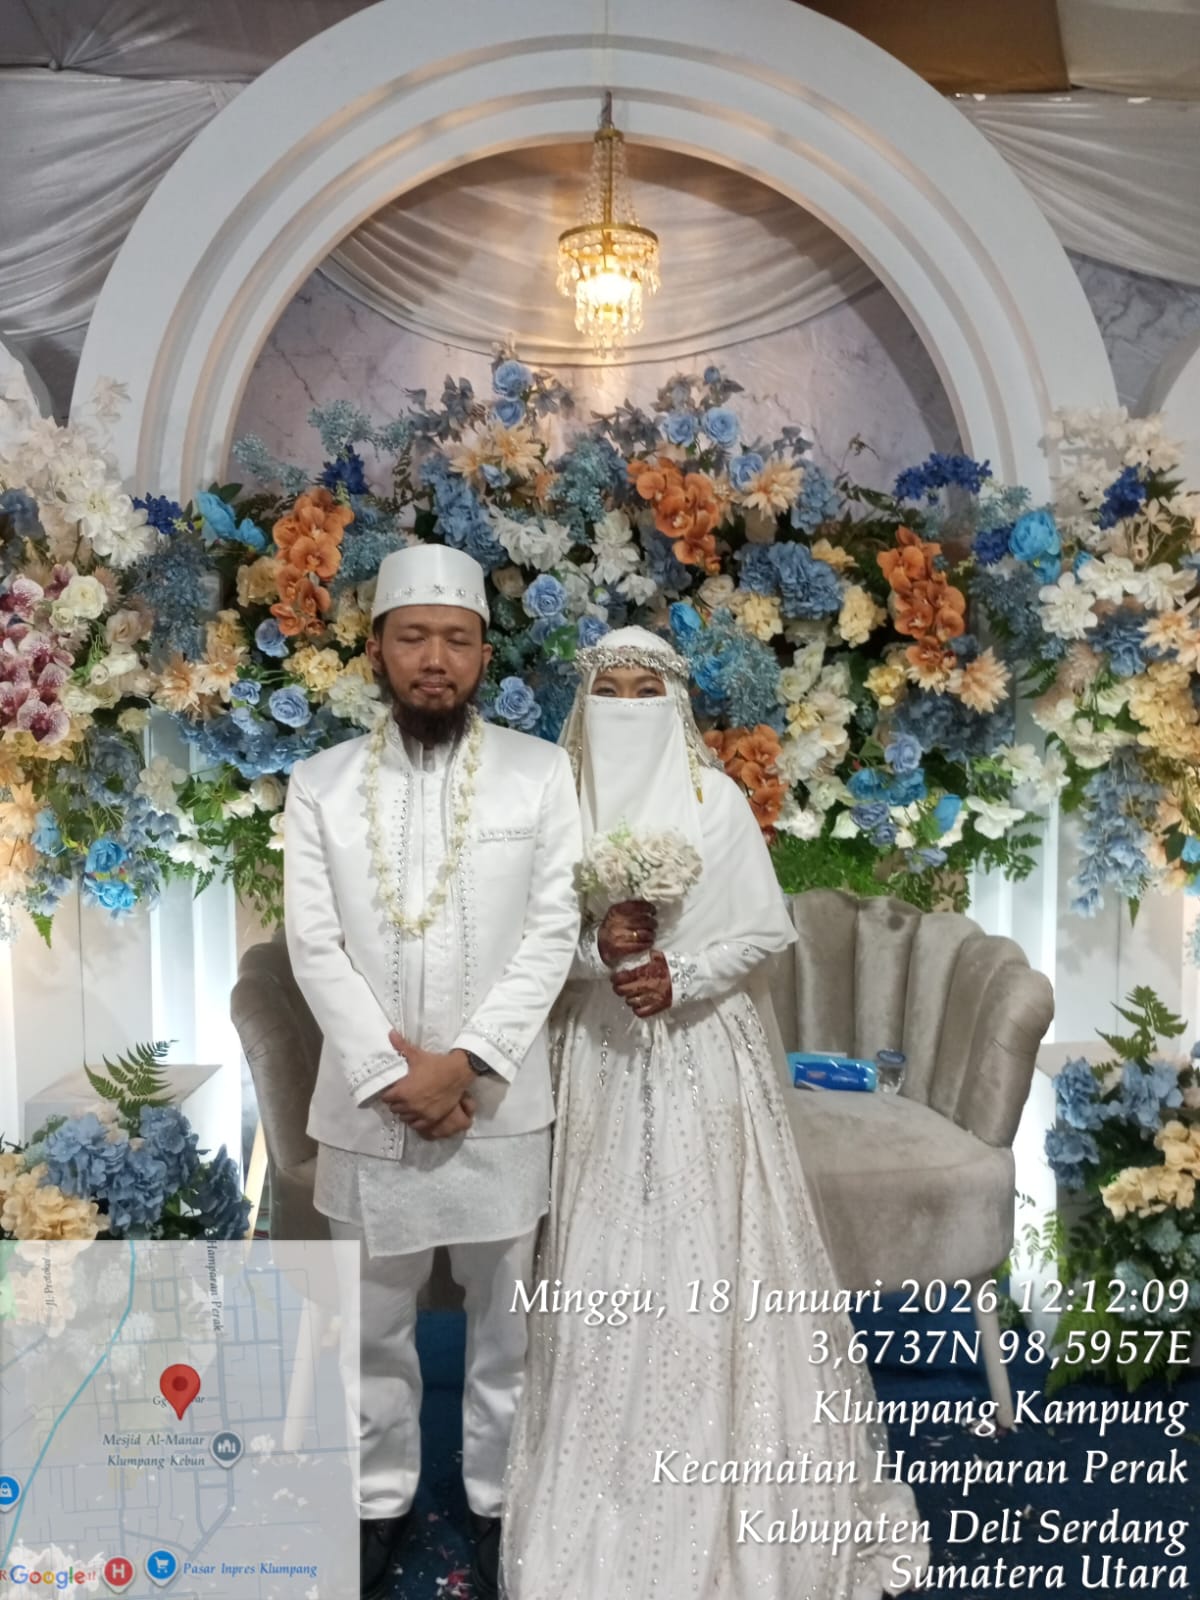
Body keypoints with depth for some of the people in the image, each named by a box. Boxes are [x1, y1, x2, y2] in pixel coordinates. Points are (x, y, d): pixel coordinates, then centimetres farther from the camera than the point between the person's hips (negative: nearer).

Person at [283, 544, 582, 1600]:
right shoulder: (321, 783, 1)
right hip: (367, 1099, 2)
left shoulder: (540, 771, -3)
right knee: (374, 1321, 17)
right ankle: (382, 1498, 39)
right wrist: (390, 1071, -12)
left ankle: (497, 1498, 36)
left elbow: (553, 931, -7)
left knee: (504, 1316, 15)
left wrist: (468, 1060, -15)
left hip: (501, 1098, -1)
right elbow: (313, 945, -3)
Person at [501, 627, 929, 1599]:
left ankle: (718, 1473, 24)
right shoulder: (565, 801, 2)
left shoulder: (716, 799, -2)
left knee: (708, 1254, 4)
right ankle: (612, 1478, 25)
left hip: (703, 1054, -1)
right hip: (600, 1058, 2)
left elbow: (766, 932, -2)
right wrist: (596, 948, -19)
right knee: (605, 1255, 6)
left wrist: (682, 976, -16)